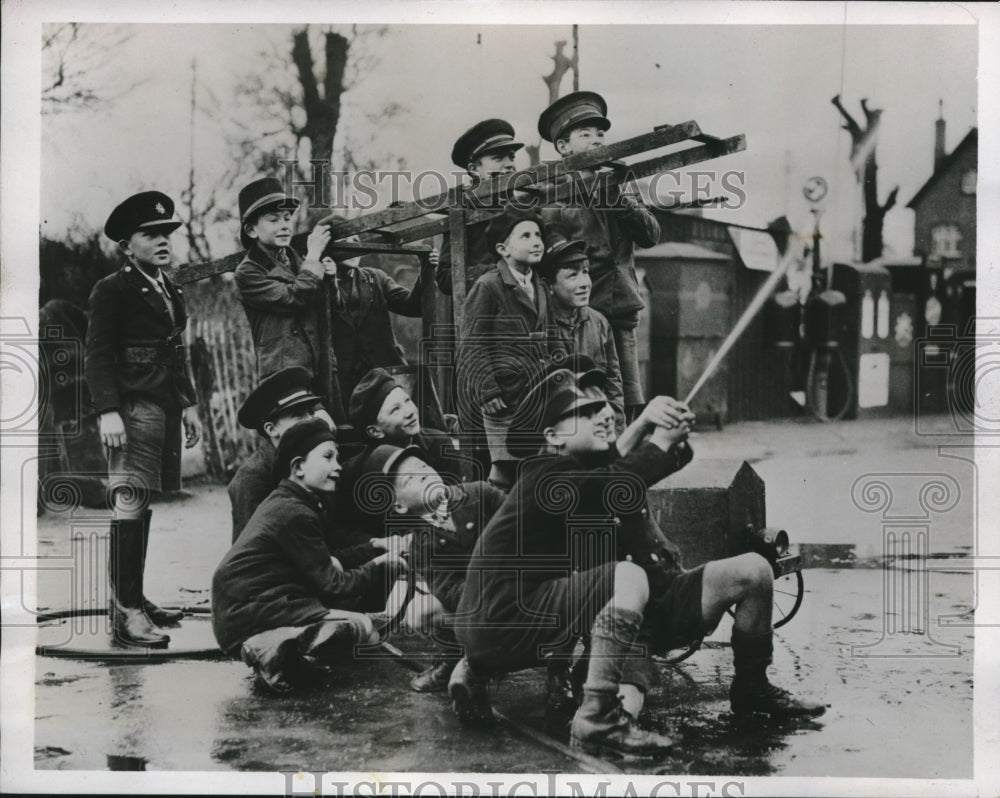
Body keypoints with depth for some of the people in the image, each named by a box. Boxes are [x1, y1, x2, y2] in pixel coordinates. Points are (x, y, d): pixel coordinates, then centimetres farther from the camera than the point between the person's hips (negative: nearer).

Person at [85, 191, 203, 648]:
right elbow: (97, 356, -10)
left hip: (167, 409, 8)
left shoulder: (171, 291, 20)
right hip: (134, 409, -8)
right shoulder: (112, 291, -4)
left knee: (143, 506, 12)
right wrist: (108, 411, -19)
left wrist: (188, 404, 20)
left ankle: (133, 598, 19)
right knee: (130, 505, -11)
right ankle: (125, 613, -12)